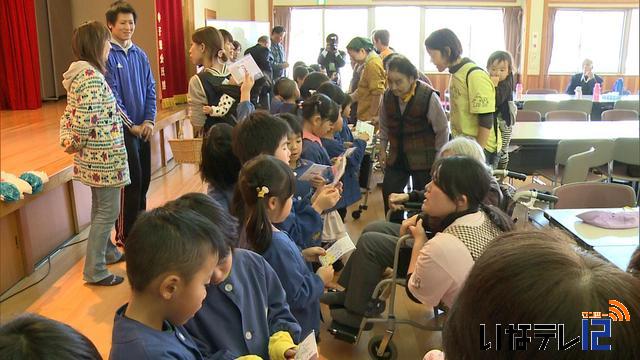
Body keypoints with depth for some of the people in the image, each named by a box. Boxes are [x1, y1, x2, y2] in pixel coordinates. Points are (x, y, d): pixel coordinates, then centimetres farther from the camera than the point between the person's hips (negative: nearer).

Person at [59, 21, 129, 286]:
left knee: (100, 207, 22)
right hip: (104, 157, -10)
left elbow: (70, 114, 12)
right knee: (108, 211, 0)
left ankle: (108, 252, 39)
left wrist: (66, 140, 6)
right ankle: (94, 271, 9)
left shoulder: (80, 75, 10)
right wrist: (74, 146, -11)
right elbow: (84, 120, -25)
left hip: (93, 156, 10)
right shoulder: (93, 78, -21)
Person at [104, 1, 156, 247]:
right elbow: (111, 97, -14)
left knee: (144, 179, 13)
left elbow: (150, 89, 8)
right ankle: (124, 236, 11)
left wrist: (149, 120, -5)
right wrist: (131, 125, -14)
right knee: (131, 182, -2)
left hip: (143, 128, 6)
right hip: (123, 130, -6)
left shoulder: (140, 55, 8)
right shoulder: (107, 56, -10)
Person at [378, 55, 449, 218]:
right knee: (389, 193, 10)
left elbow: (442, 130, -9)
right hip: (396, 157, 5)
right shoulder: (387, 96, -4)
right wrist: (383, 148, 12)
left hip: (423, 160, -5)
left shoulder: (428, 96, -18)